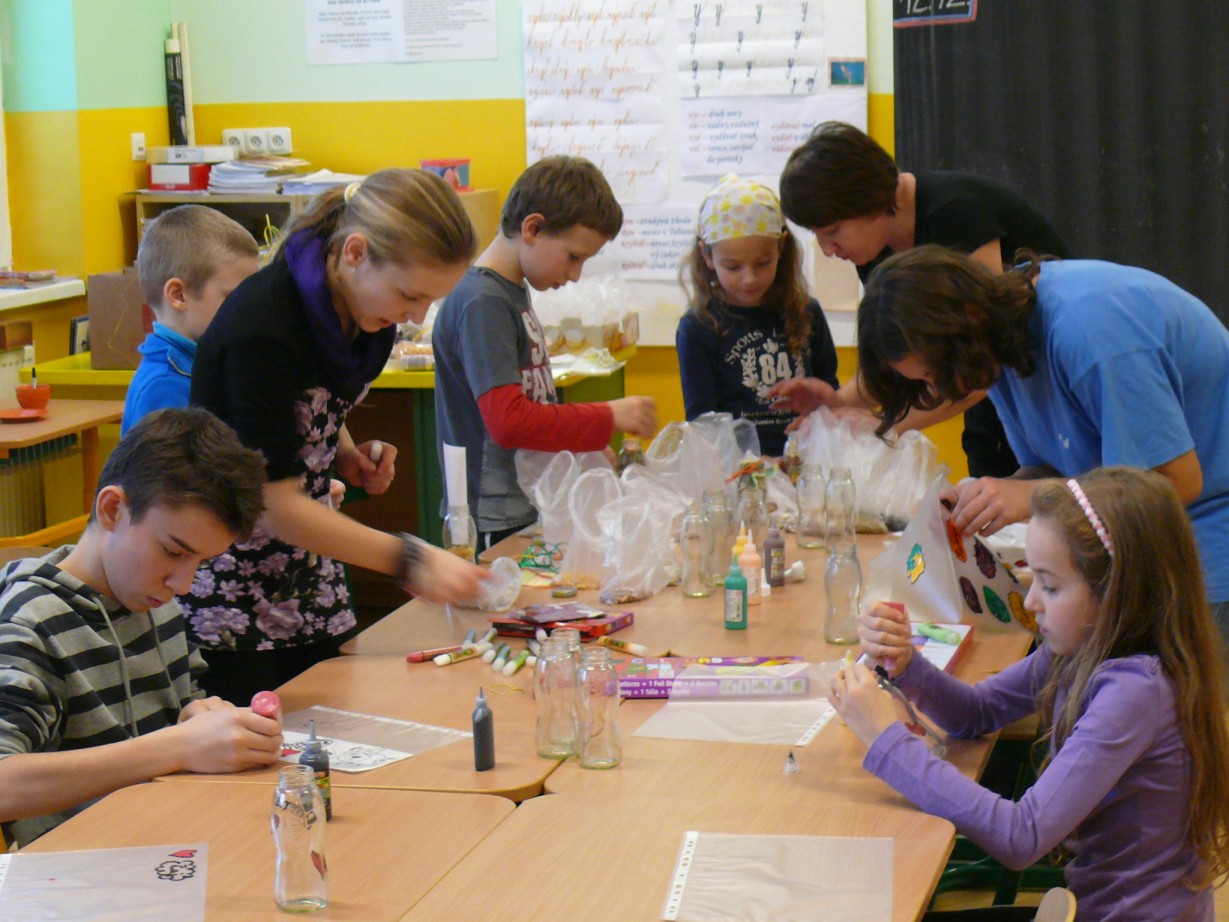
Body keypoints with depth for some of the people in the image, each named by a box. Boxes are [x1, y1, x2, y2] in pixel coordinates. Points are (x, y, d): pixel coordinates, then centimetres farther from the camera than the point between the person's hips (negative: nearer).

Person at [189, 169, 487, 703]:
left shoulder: (362, 316, -1)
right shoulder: (261, 328, -25)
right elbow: (274, 502, -25)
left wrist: (349, 457, -2)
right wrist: (408, 560, -28)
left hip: (307, 582, 7)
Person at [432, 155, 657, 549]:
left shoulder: (515, 291, 13)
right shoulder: (482, 303, -17)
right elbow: (509, 421, -25)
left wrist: (585, 453, 14)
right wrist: (607, 417, -19)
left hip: (531, 512, 10)